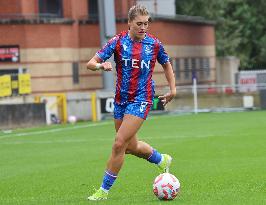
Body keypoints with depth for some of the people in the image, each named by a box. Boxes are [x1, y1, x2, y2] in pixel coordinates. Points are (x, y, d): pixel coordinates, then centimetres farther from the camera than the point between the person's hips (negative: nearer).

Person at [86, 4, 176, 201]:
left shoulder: (154, 44, -3)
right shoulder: (118, 41, -5)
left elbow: (167, 65, 17)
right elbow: (90, 63, -8)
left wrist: (173, 90, 12)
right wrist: (101, 65, -30)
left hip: (141, 99, -3)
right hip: (121, 99, 3)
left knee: (119, 144, -14)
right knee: (131, 146, 15)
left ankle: (104, 190, -4)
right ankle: (162, 159, 45)